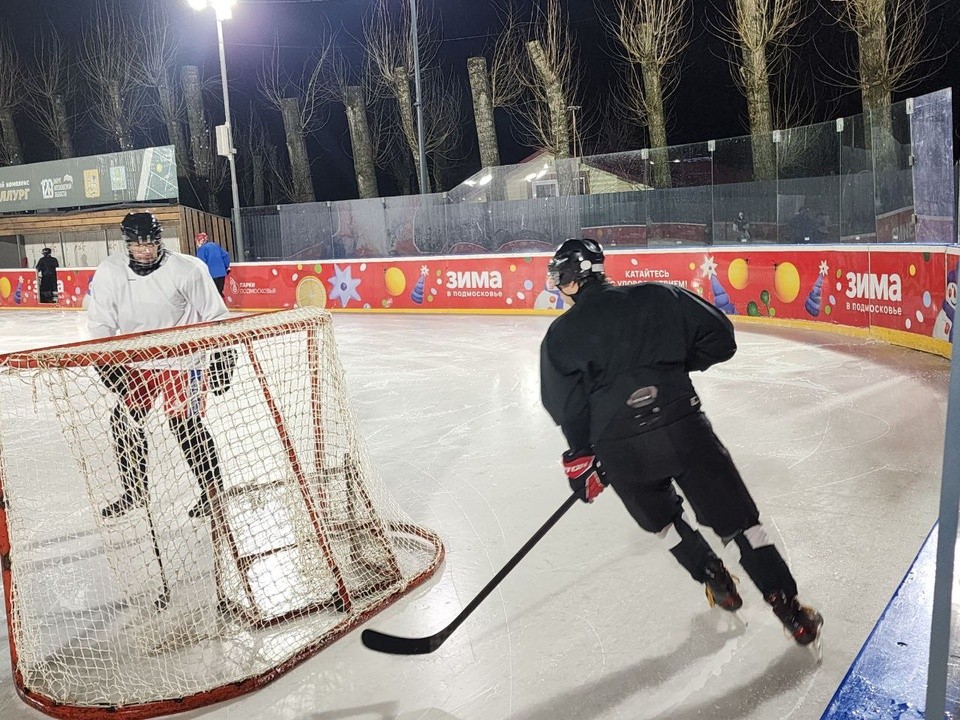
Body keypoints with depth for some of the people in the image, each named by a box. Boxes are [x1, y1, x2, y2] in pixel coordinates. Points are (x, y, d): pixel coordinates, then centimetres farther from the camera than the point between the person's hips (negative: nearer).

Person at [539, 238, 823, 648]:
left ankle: (716, 582, 38)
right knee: (738, 519, 12)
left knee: (661, 519, 29)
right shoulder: (657, 297, 9)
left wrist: (581, 459, 11)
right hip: (682, 427, 1)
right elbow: (719, 337, 8)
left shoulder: (560, 335, 5)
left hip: (619, 450, 0)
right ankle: (789, 610, 16)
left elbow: (567, 408, 0)